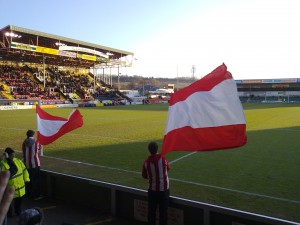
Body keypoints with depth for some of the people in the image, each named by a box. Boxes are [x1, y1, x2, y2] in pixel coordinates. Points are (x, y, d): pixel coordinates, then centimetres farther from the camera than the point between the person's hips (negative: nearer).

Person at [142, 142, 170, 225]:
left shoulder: (146, 161, -11)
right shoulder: (163, 158, -14)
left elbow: (144, 175, 2)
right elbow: (168, 169, 5)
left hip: (152, 190, 1)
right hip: (164, 189, -1)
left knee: (151, 211, 15)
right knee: (163, 211, 10)